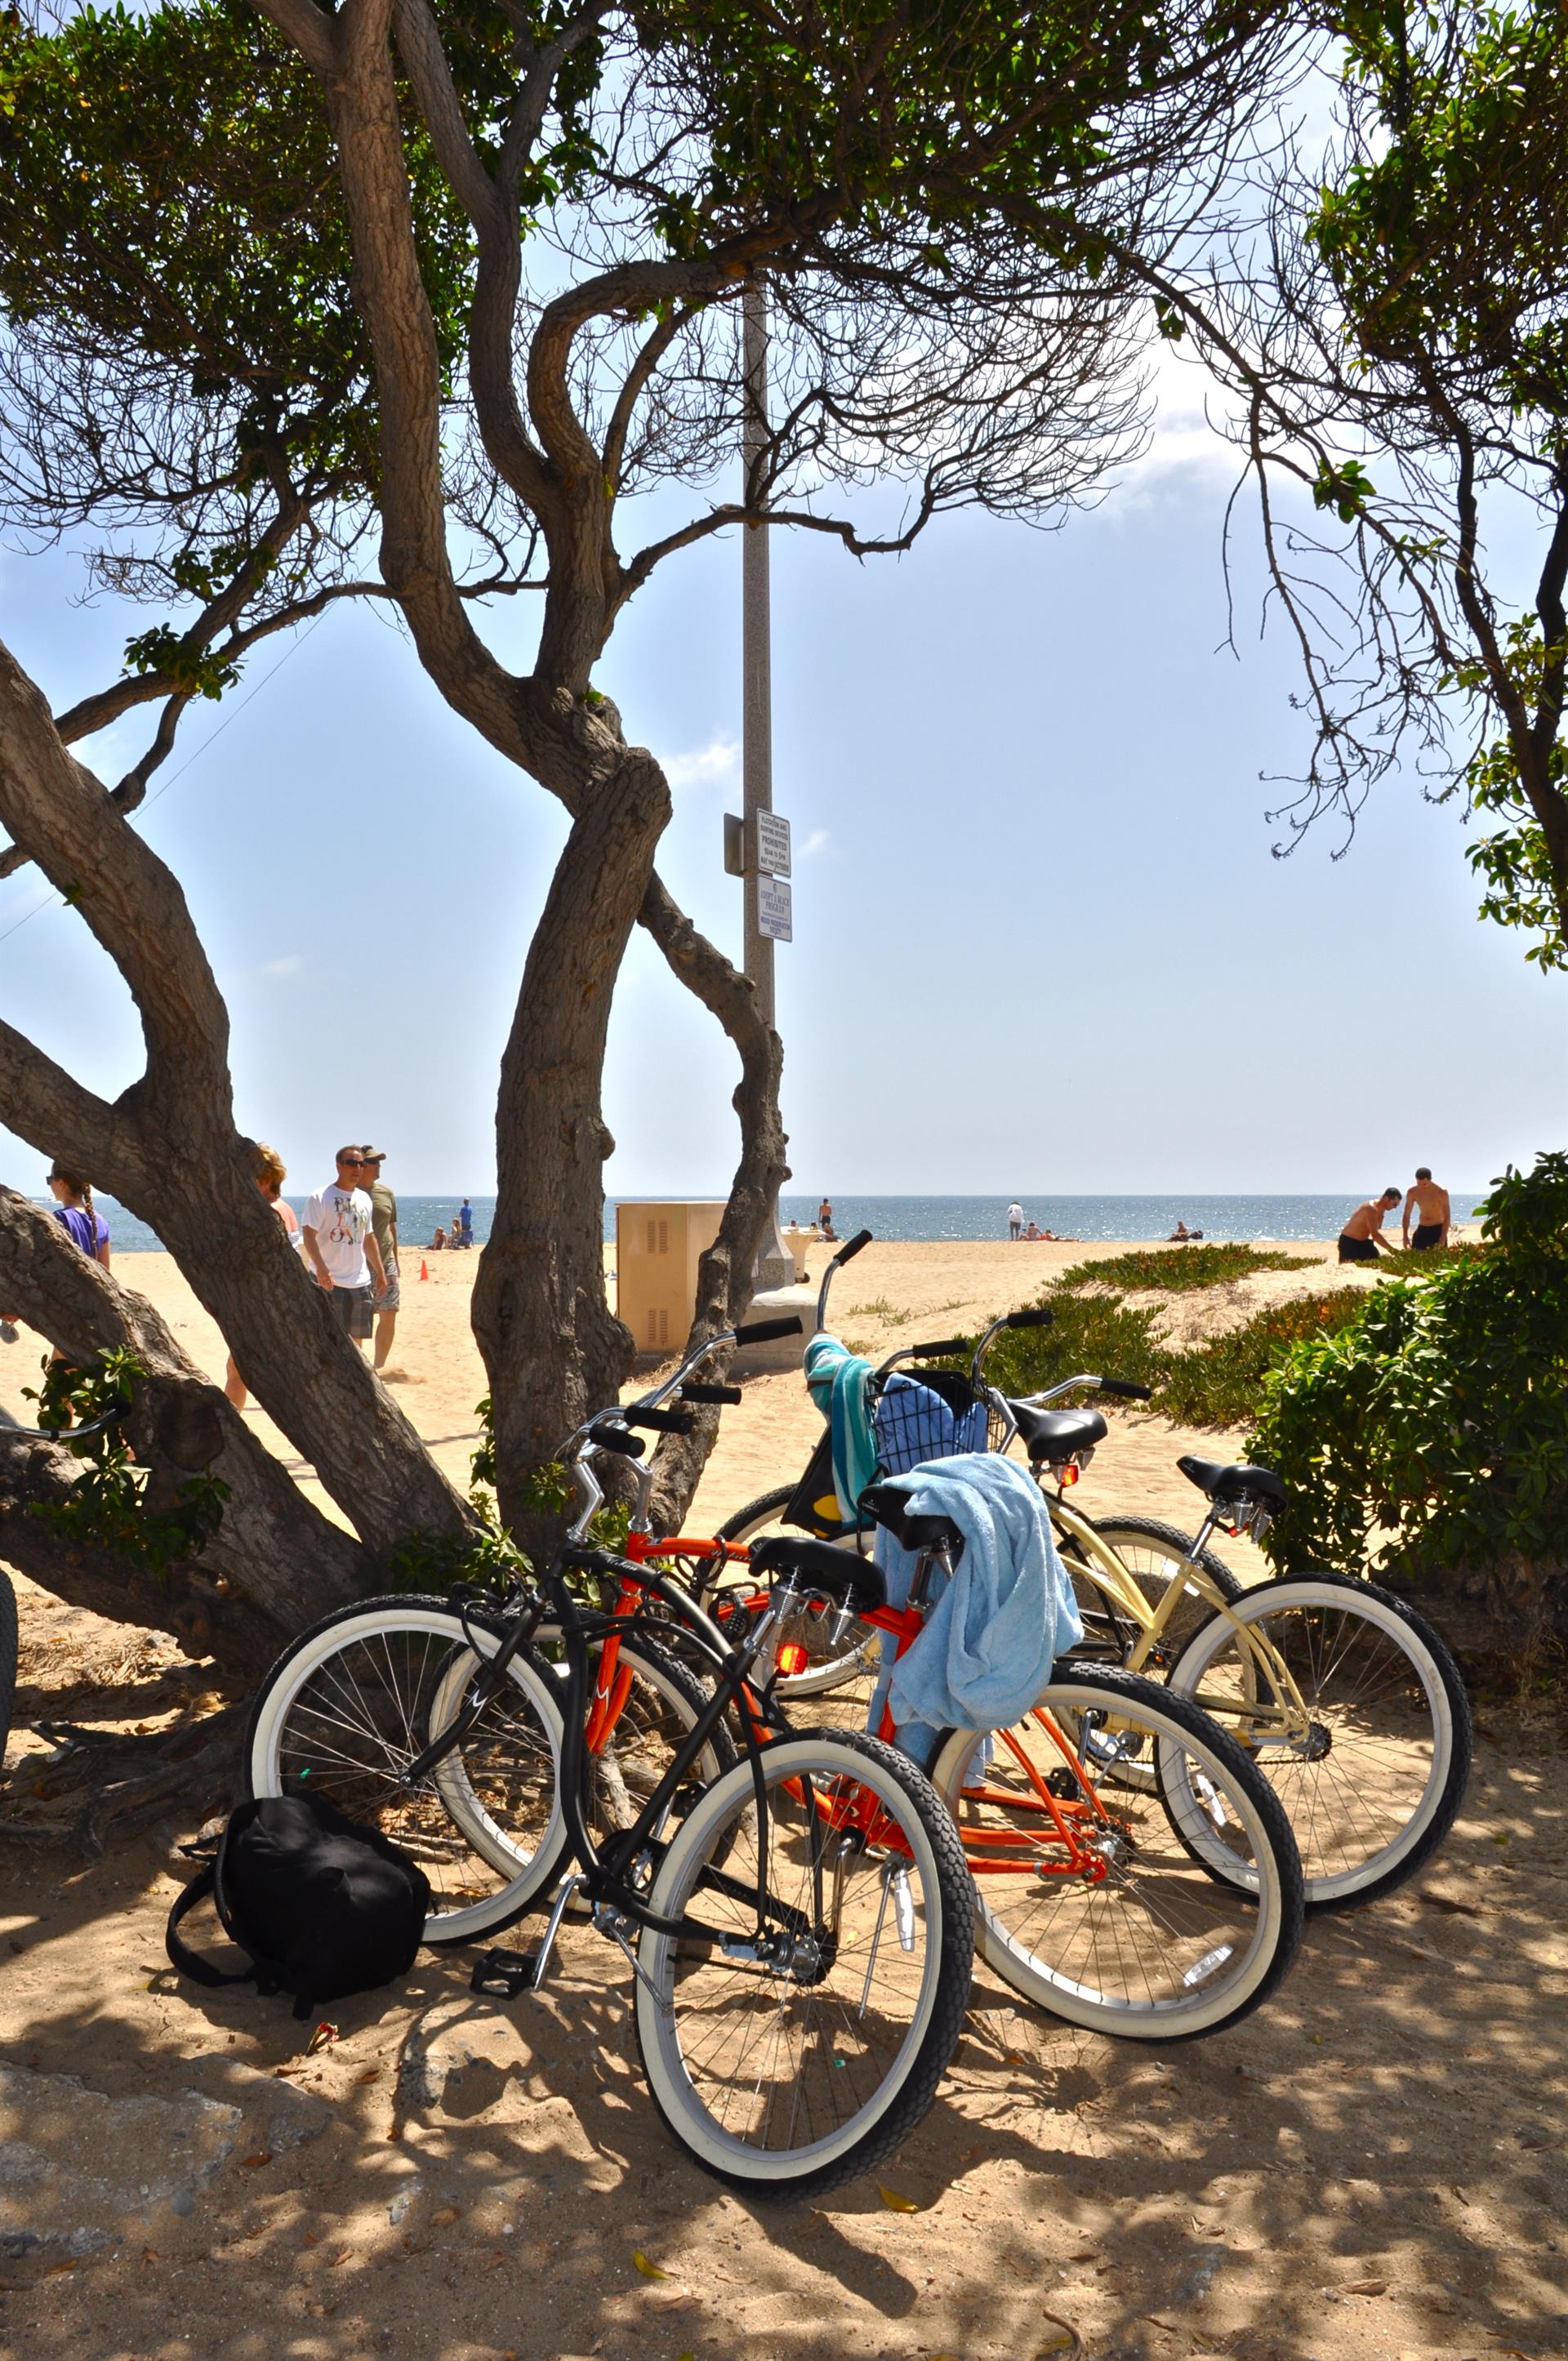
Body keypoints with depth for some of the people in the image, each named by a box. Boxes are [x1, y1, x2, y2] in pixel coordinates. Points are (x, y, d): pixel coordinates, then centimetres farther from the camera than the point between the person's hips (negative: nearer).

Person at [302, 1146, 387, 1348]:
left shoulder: (364, 1199, 13)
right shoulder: (321, 1197, -8)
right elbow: (309, 1235, -15)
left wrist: (380, 1273, 20)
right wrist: (321, 1268, -29)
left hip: (361, 1282, 6)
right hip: (329, 1281, -6)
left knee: (358, 1339, 11)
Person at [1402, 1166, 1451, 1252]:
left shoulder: (1441, 1192, -17)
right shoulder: (1412, 1192, -6)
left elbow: (1447, 1217, -17)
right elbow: (1407, 1215, 2)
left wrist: (1442, 1239, -25)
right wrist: (1405, 1236, -6)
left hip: (1438, 1230, -4)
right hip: (1422, 1230, 4)